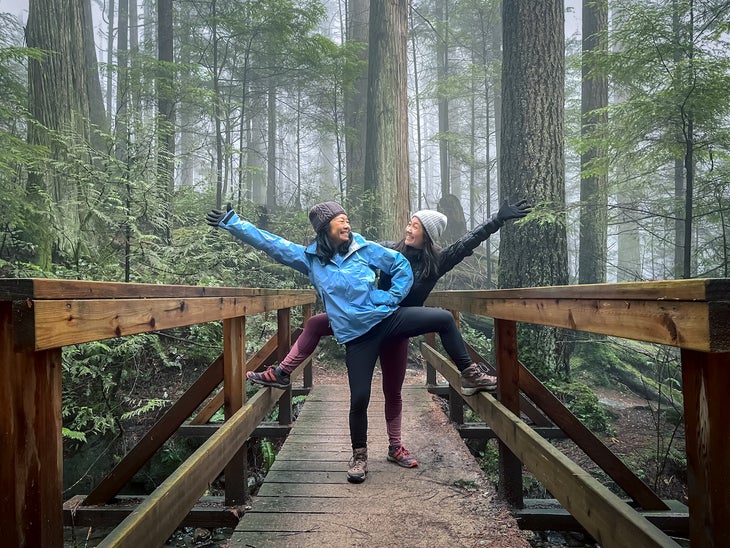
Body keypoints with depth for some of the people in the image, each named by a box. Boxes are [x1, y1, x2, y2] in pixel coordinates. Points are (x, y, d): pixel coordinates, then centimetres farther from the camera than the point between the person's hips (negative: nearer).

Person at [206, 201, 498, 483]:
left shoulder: (365, 248, 2)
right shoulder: (309, 258, 1)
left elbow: (402, 265, 10)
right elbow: (268, 242, 2)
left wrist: (393, 298, 1)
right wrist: (231, 221, 1)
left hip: (387, 318, 2)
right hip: (358, 335, -1)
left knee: (444, 318, -11)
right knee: (359, 398, -3)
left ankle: (469, 373, 9)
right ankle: (359, 455, 21)